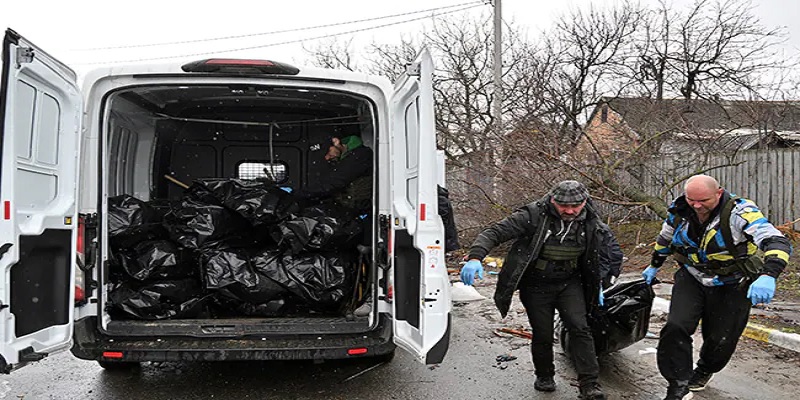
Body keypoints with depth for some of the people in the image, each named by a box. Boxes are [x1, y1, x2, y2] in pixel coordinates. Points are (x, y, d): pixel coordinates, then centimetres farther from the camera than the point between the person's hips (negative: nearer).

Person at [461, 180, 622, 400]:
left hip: (569, 284, 2)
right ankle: (544, 377, 30)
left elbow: (612, 252, 11)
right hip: (536, 286, -2)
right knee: (542, 335, 5)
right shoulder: (534, 215, -22)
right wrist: (475, 257, -41)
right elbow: (495, 232, -26)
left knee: (580, 328, -12)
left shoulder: (592, 224, -8)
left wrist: (598, 284, 9)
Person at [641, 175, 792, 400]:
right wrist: (654, 266, 23)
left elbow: (777, 242, -38)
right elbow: (665, 239, 10)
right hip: (691, 279, 3)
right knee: (675, 327, -16)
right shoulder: (679, 211, -12)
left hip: (731, 286, -2)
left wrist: (767, 276, -56)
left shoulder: (739, 212, -27)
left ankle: (704, 371, 43)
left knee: (720, 339, 9)